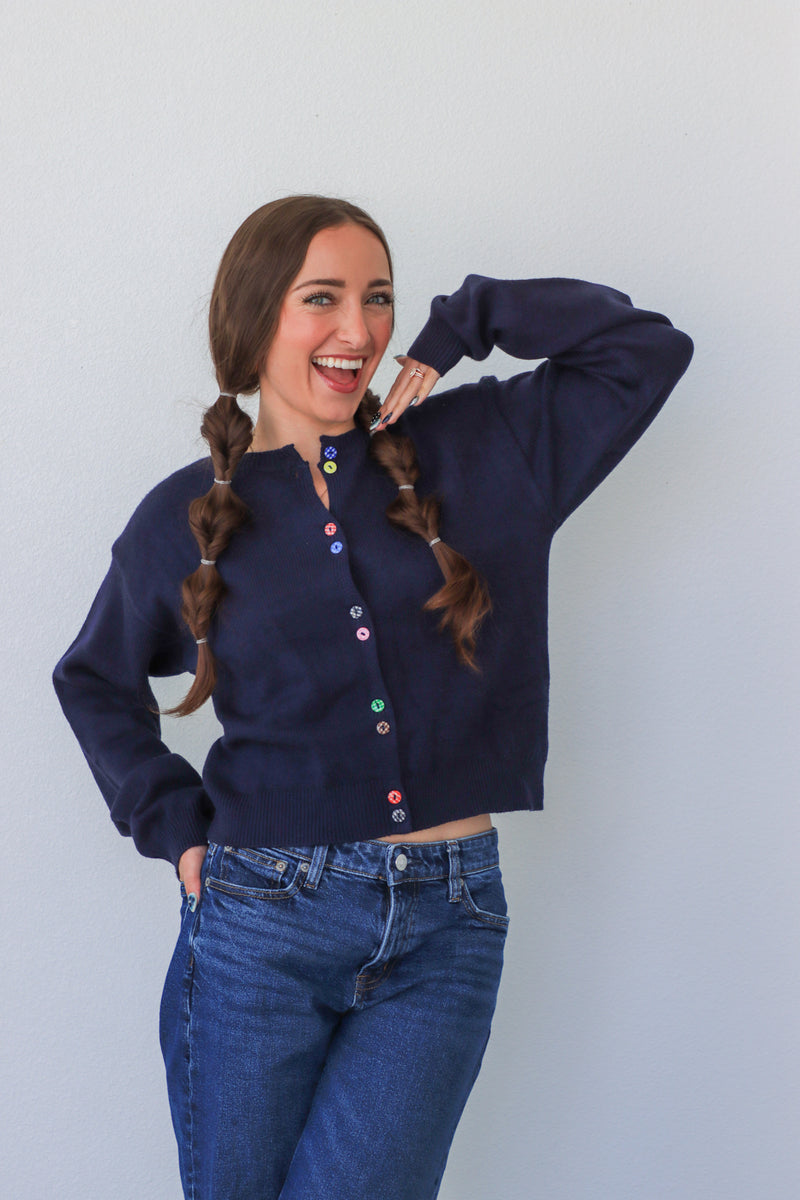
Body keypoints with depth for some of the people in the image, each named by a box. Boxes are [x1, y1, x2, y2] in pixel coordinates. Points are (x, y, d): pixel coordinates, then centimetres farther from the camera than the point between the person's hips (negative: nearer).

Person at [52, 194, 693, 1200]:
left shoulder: (475, 451, 4)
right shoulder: (186, 517, 4)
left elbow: (646, 351, 4)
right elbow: (96, 681, 19)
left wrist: (464, 324, 2)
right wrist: (172, 823, 7)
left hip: (445, 930, 0)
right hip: (261, 927, 1)